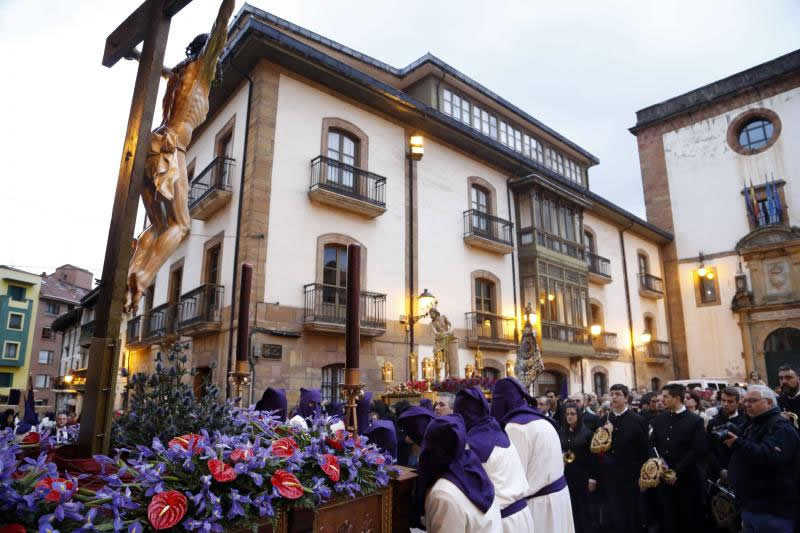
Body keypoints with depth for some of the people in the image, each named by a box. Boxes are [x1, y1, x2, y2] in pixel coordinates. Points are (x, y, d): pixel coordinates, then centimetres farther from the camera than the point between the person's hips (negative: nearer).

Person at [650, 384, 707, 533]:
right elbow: (652, 445, 10)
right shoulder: (659, 419, 8)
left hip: (687, 479, -3)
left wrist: (677, 472, -13)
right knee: (667, 520, 7)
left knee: (687, 521, 8)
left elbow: (698, 451, -11)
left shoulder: (695, 421, -5)